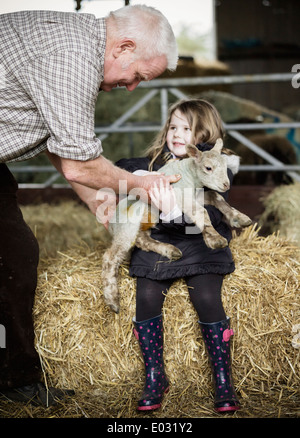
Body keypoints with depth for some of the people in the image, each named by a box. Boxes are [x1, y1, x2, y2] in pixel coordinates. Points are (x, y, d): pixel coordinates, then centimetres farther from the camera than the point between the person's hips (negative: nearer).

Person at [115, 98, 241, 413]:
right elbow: (121, 168, 14)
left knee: (207, 299, -24)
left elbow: (211, 215, -18)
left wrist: (175, 212, -37)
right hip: (158, 242, 3)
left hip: (201, 243, -3)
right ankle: (155, 378, -4)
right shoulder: (157, 162, 8)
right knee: (147, 296, -20)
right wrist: (141, 175, -9)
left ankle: (224, 383, -9)